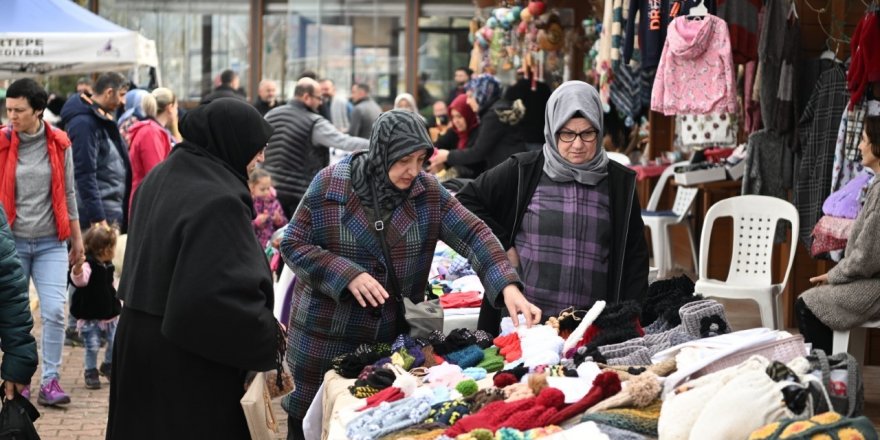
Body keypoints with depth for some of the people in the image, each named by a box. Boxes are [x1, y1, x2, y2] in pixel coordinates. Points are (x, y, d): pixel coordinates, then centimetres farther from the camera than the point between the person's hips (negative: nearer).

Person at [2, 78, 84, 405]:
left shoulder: (59, 144, 0)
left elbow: (68, 193, 8)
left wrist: (77, 237, 12)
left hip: (51, 242, 1)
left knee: (54, 311, -7)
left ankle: (50, 381, 1)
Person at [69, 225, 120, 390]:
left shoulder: (107, 266, 8)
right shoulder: (89, 265, -19)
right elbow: (79, 280, -38)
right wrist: (77, 267, -58)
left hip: (109, 315, 7)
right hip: (90, 318, -7)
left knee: (115, 342, 7)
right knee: (92, 346, -3)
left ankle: (108, 366, 29)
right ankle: (91, 372, 14)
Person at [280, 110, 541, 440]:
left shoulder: (428, 191, -4)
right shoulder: (330, 184, -13)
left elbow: (474, 235, -10)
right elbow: (293, 244, -10)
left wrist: (508, 287, -26)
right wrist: (347, 275, -24)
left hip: (394, 334, 3)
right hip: (327, 335, -3)